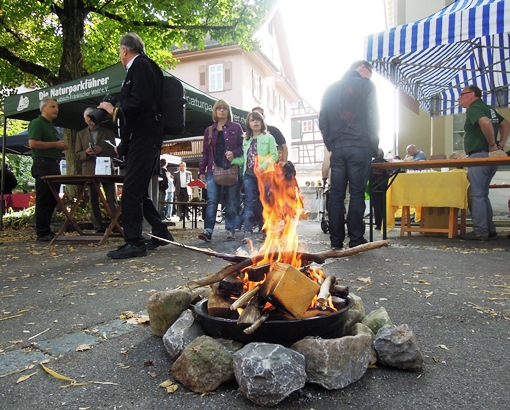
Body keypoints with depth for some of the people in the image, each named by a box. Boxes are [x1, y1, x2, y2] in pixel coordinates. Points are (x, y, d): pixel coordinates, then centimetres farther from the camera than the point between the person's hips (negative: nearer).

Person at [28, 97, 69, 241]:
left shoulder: (52, 127, 24)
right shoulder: (37, 123, -3)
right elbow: (33, 143, -17)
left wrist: (61, 147, 10)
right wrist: (55, 144, -12)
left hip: (54, 166, 9)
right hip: (43, 165, -9)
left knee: (52, 200, 9)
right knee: (43, 200, -8)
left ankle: (46, 229, 16)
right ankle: (43, 233, -5)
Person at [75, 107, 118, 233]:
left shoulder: (108, 132, 12)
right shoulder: (81, 134, 17)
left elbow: (114, 152, 6)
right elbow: (77, 154, 12)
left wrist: (102, 150, -12)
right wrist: (86, 153, -10)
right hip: (89, 170, 2)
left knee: (112, 200, -4)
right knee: (93, 201, 2)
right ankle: (98, 228, 6)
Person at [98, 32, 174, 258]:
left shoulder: (140, 66, -5)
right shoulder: (141, 67, 24)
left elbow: (141, 101, -21)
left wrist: (115, 109, -5)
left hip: (143, 139, -10)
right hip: (141, 139, 10)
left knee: (131, 191, -10)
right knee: (137, 191, 13)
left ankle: (134, 242, -6)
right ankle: (160, 233, 20)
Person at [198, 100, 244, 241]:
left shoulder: (236, 127, 9)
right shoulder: (209, 130, 17)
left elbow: (243, 146, 5)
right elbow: (205, 153, 16)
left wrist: (234, 153, -15)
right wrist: (201, 171, 10)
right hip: (213, 170, 2)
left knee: (231, 201, 0)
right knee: (211, 200, -8)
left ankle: (230, 230, 6)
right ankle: (208, 230, -12)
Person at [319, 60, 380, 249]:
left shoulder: (330, 88, 18)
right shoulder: (366, 85, 4)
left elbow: (322, 121, 14)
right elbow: (372, 118, -2)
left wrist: (330, 144, 15)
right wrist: (375, 146, 4)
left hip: (336, 147, 4)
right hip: (359, 146, -4)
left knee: (336, 194, 3)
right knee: (357, 193, -3)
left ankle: (335, 241, 5)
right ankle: (355, 240, -1)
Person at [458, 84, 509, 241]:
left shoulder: (473, 108, -10)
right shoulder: (489, 108, 20)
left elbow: (485, 123, -29)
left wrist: (492, 144, -18)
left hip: (479, 156, -10)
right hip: (491, 157, 10)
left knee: (476, 195, -7)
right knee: (482, 194, 15)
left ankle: (480, 232, -5)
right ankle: (489, 228, 18)